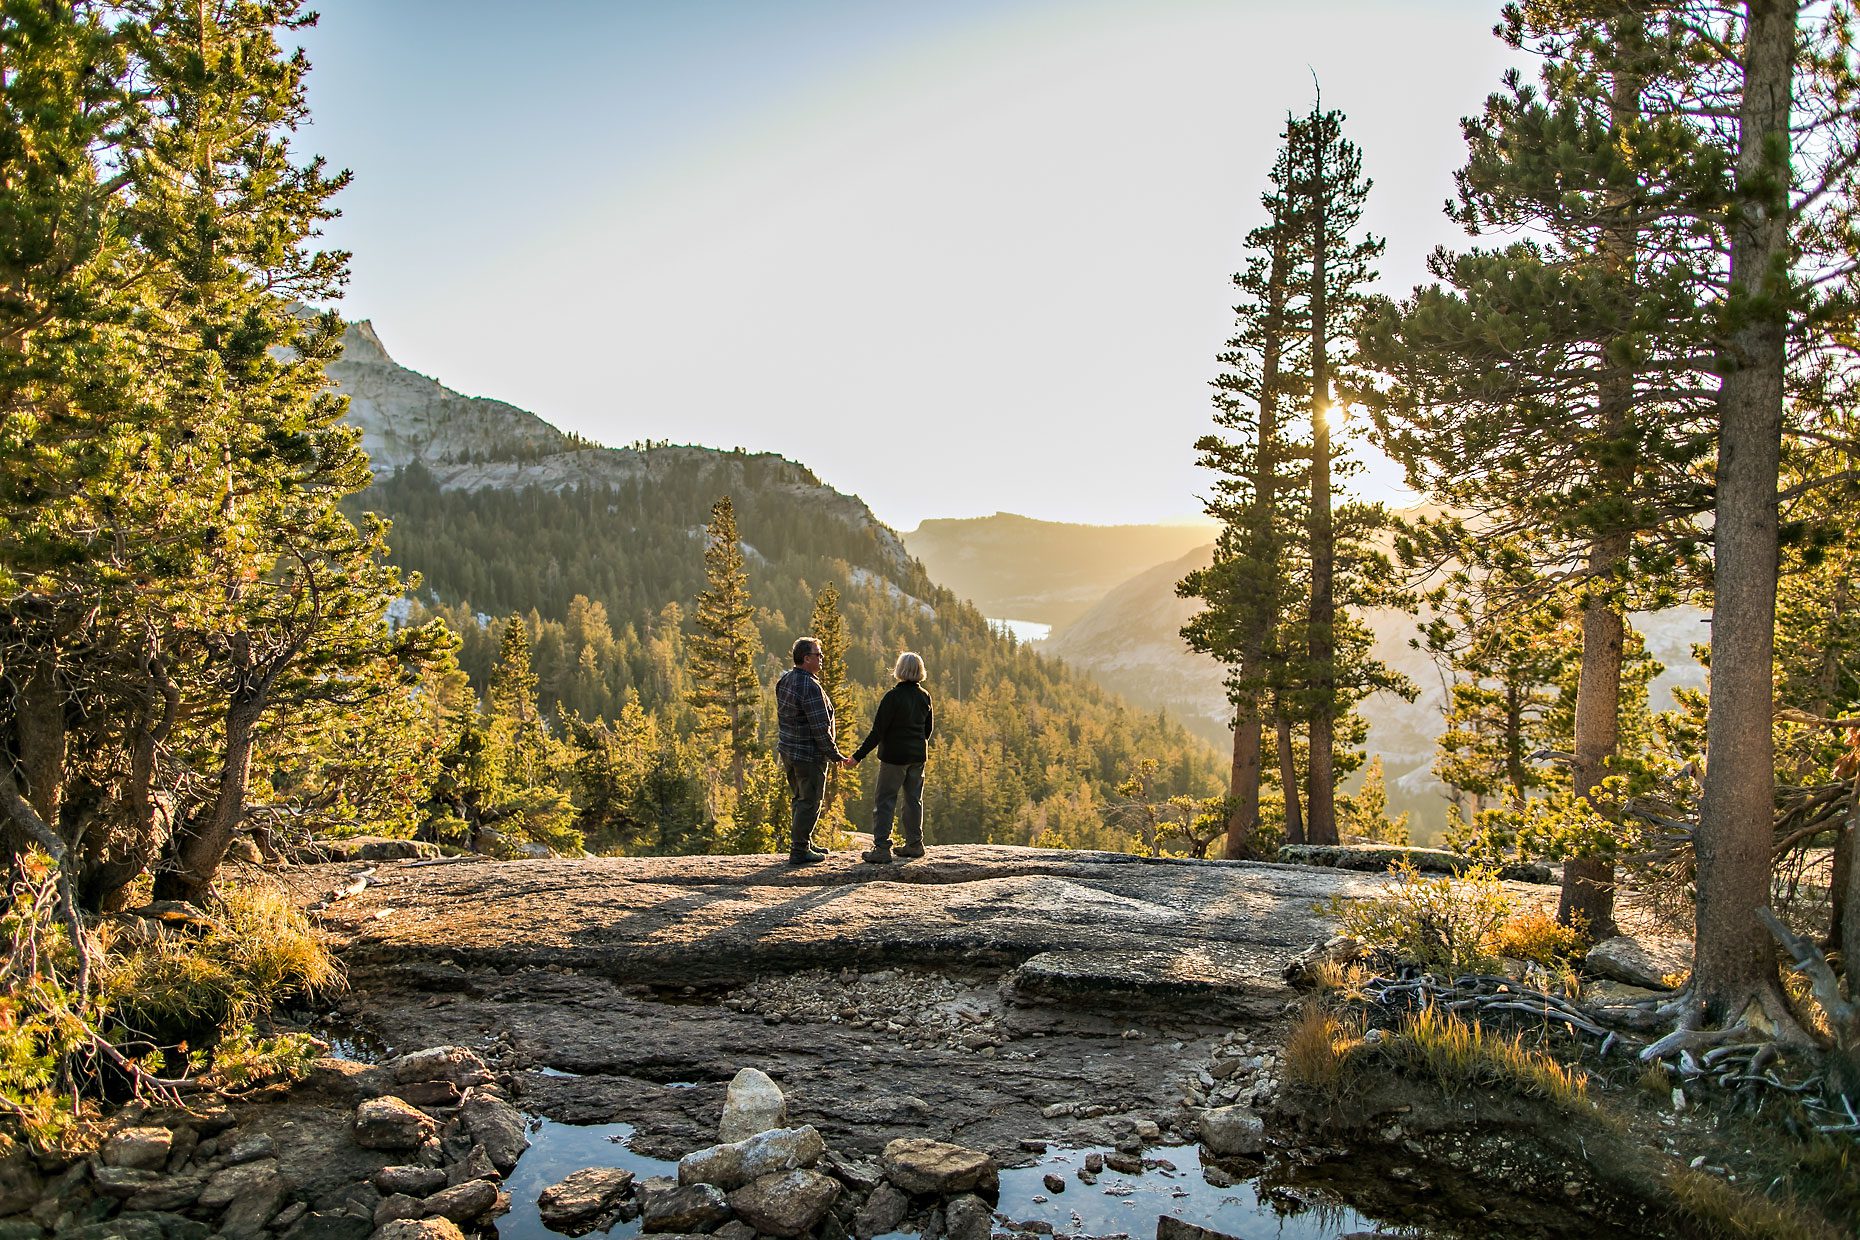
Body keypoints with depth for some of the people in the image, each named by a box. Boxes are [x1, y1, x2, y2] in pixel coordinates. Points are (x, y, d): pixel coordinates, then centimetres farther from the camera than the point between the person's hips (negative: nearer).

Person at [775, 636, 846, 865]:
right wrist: (835, 755, -13)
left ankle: (805, 844, 30)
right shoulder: (811, 687, -23)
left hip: (787, 750, 9)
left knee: (800, 799, 19)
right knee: (809, 803, 0)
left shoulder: (784, 680, 7)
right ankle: (799, 851, 5)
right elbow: (820, 728, -22)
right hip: (808, 754, -9)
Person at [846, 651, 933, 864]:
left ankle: (881, 849, -6)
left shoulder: (893, 696, -17)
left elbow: (877, 732, -19)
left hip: (894, 756, -6)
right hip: (918, 755, 6)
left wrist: (858, 756, -15)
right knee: (914, 799, 14)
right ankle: (914, 844, 21)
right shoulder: (924, 697, 3)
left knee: (885, 801, -2)